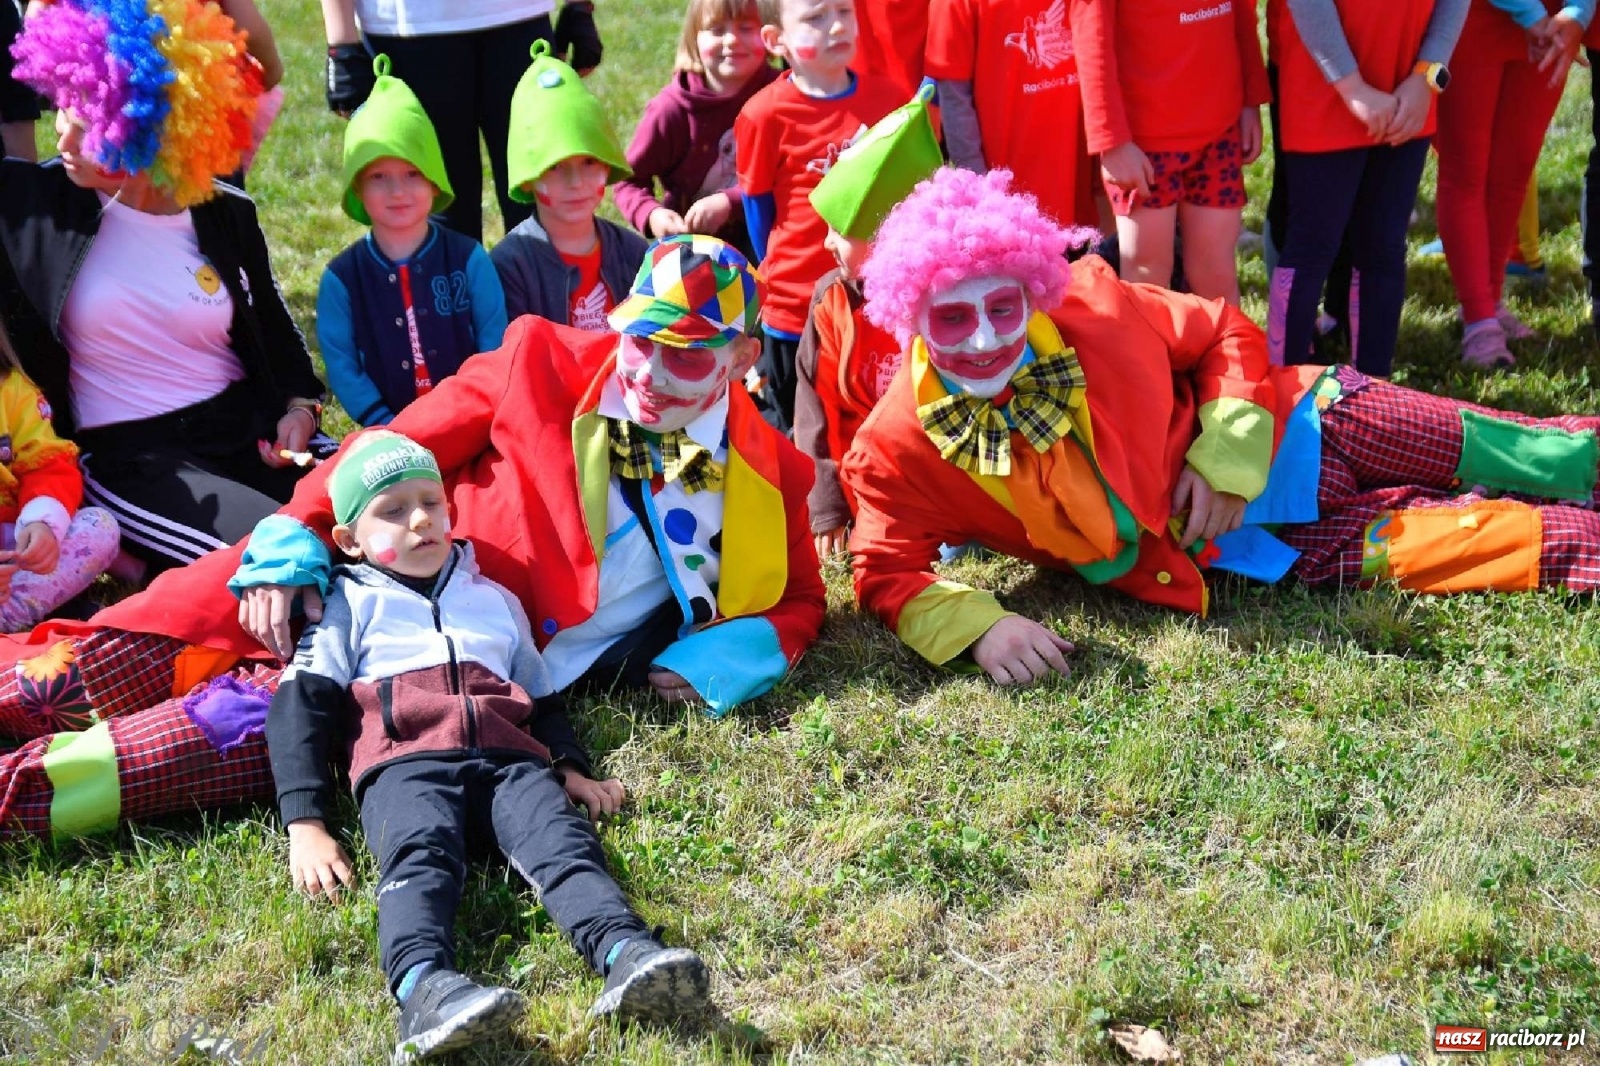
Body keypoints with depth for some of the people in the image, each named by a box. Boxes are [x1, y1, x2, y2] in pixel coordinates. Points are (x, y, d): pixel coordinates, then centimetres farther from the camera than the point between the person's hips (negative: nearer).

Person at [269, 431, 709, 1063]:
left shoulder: (495, 600, 35)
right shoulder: (351, 603, 22)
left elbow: (542, 699, 34)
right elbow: (302, 703, 9)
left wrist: (571, 768, 12)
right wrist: (305, 826, -6)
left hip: (509, 759, 3)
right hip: (404, 762, -3)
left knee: (560, 838, -28)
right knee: (421, 853, -36)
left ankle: (626, 955, -54)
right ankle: (425, 990, -62)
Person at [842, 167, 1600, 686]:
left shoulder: (1089, 309, -19)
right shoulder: (899, 450, -21)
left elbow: (1224, 335, -5)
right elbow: (887, 572, -19)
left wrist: (1229, 459, -16)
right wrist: (979, 624, -37)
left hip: (1281, 427, 1)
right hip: (1216, 546, -1)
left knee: (1524, 462, 4)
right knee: (1451, 546, -6)